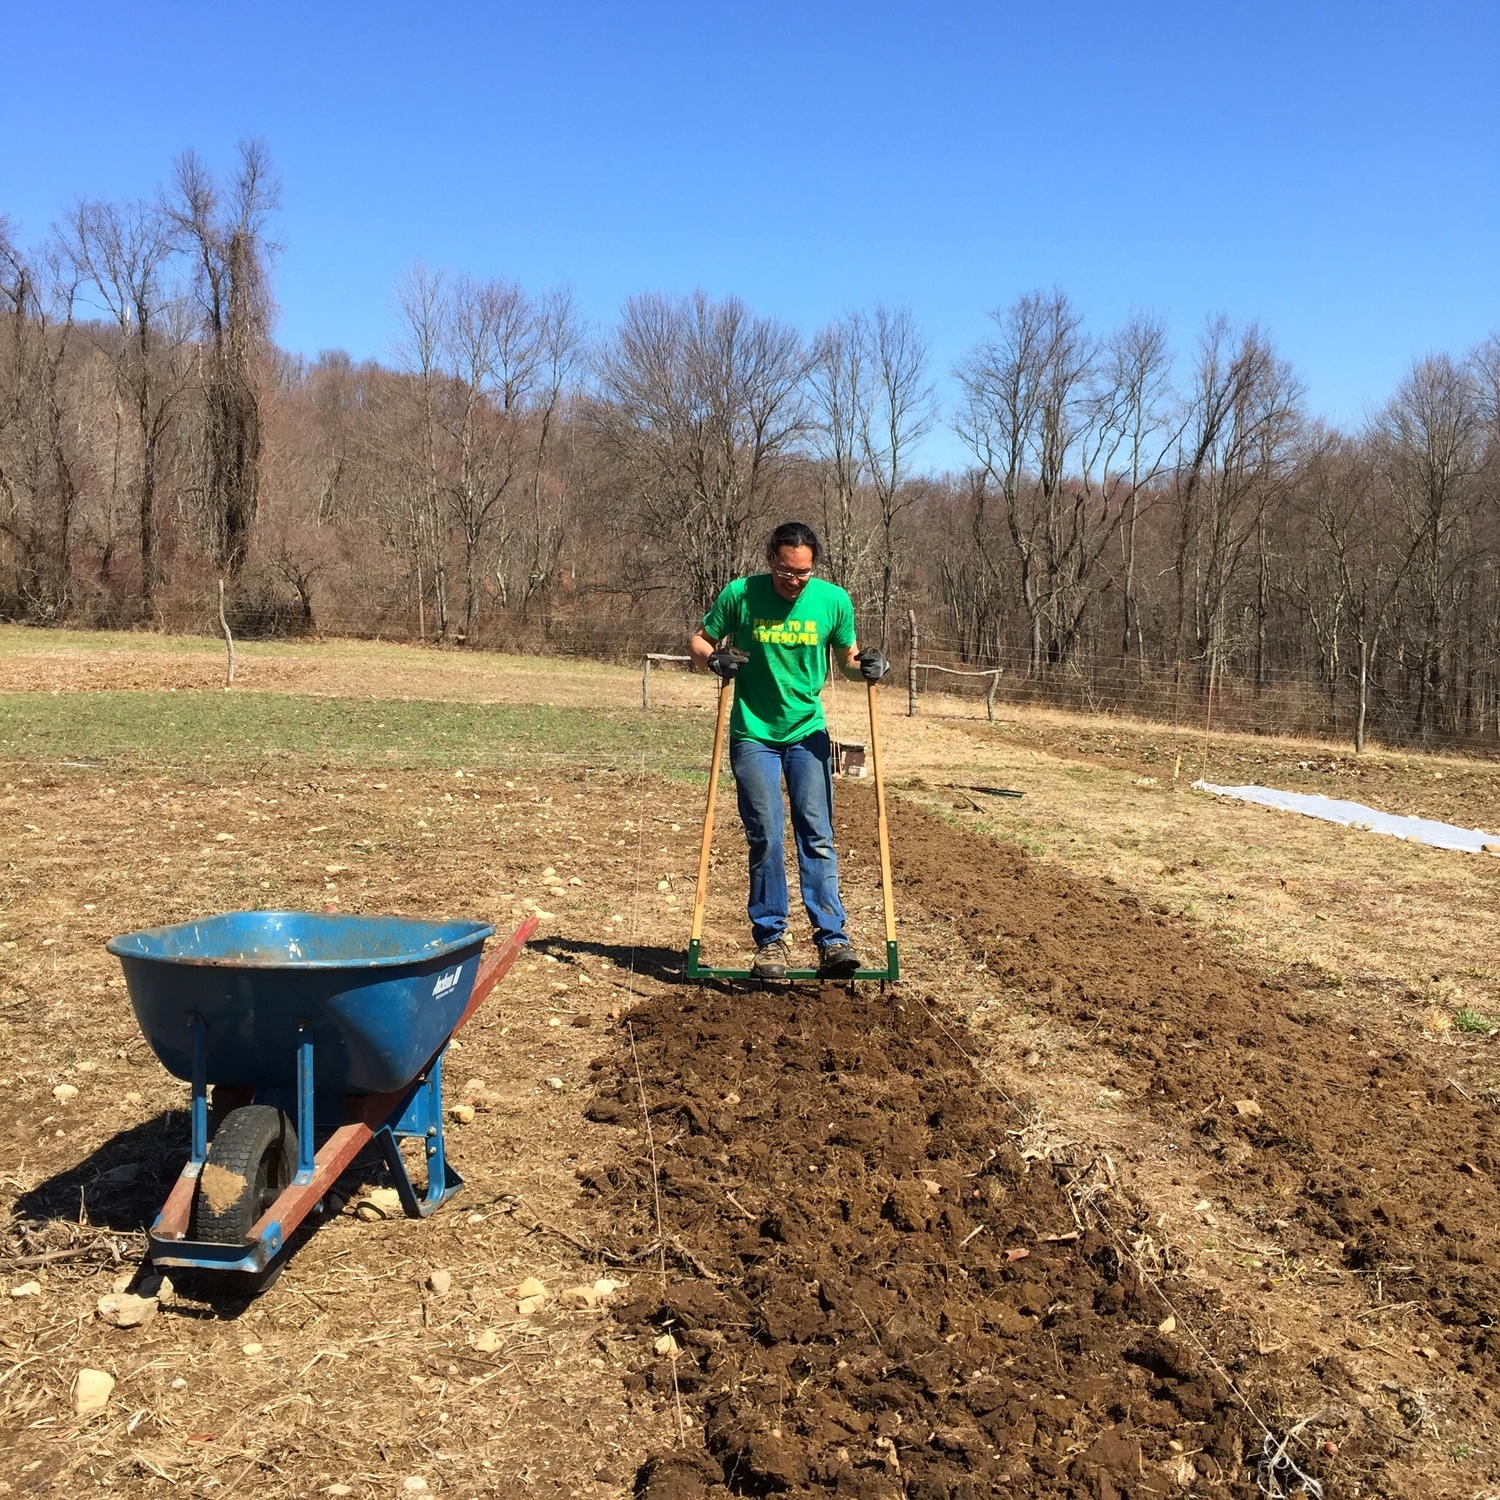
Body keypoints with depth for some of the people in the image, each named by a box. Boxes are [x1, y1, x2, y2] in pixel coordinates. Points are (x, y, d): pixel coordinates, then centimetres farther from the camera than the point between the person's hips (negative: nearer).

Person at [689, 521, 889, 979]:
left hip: (808, 733, 1)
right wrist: (714, 658, -19)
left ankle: (833, 939, -2)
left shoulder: (833, 600, -3)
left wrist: (866, 665, -13)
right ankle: (770, 938, 9)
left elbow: (847, 658, 9)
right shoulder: (740, 595, -8)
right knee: (766, 838, -1)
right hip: (753, 735, -1)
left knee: (817, 837, -2)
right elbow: (698, 641, 3)